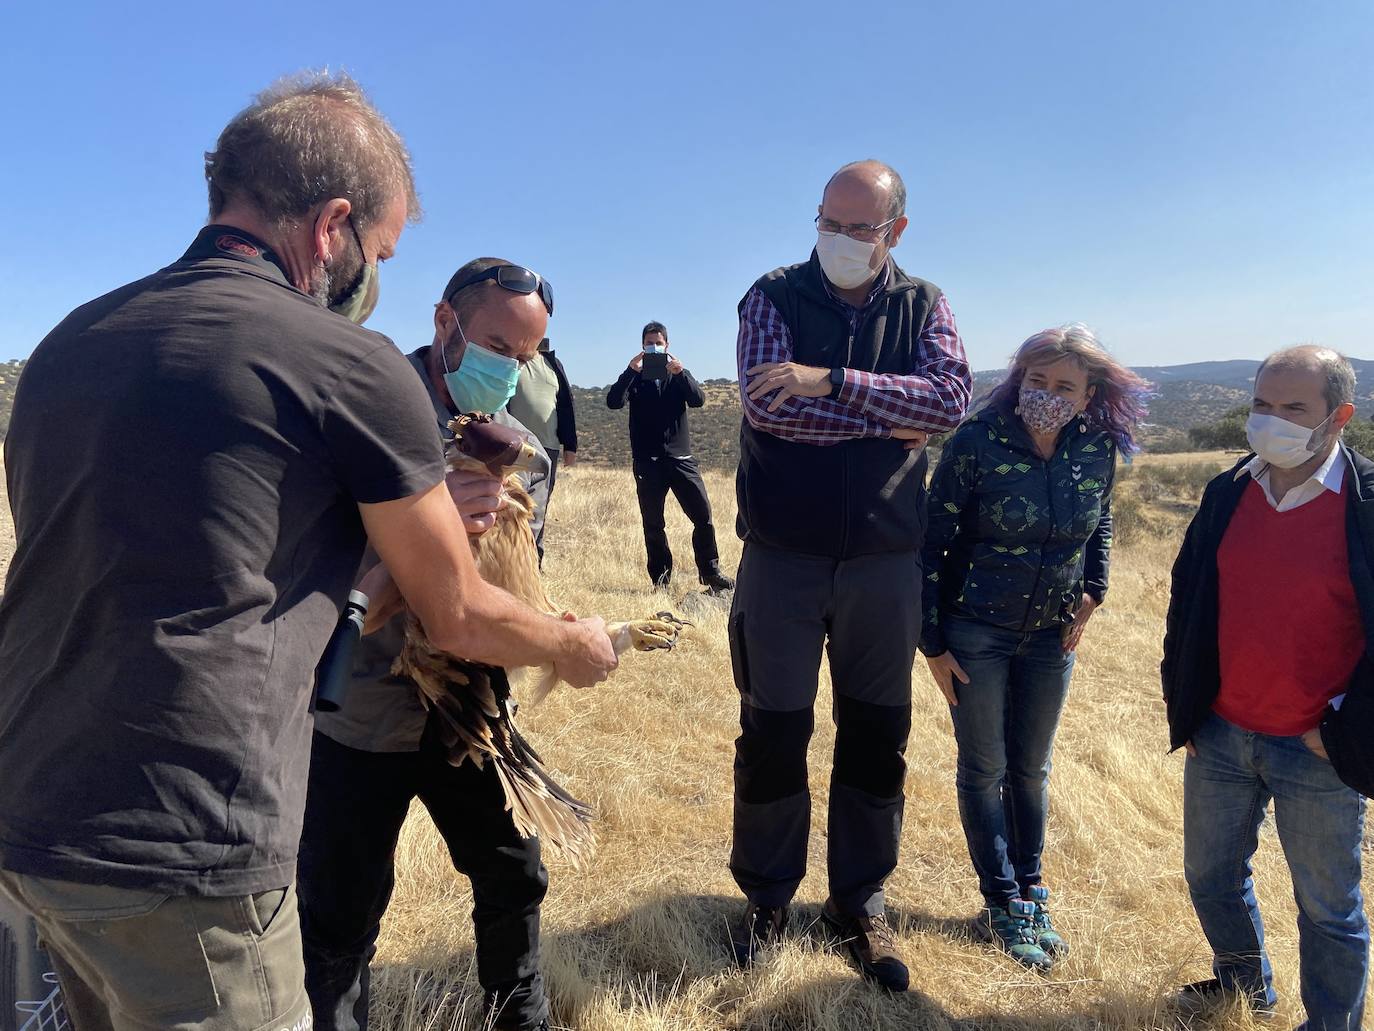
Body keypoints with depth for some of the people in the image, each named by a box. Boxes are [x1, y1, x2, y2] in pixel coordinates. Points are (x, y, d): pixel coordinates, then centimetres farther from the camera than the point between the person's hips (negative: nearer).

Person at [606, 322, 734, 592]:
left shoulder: (678, 374, 13)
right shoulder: (634, 377, 9)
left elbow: (698, 400, -5)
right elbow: (613, 402, -9)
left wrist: (680, 373, -20)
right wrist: (630, 371, -21)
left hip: (681, 457, 1)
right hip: (646, 460, -1)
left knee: (703, 516, -4)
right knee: (652, 524, 3)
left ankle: (710, 573, 6)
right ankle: (660, 578, 12)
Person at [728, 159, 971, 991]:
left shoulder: (922, 305, 6)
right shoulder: (775, 296, 0)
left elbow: (952, 397, -13)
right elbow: (766, 404, -17)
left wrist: (831, 379, -20)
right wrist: (884, 421, -13)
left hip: (886, 558, 2)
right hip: (784, 554, -1)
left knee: (877, 735, 10)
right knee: (773, 733, 7)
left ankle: (860, 900, 30)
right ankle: (769, 896, 28)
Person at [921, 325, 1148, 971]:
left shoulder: (1099, 451, -7)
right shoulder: (976, 443, -19)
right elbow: (933, 543, -13)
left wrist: (1092, 593, 1)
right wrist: (933, 644, -11)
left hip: (1051, 633, 4)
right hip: (975, 632, -3)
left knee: (1031, 768, 17)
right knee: (984, 769, 7)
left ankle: (1031, 893, 34)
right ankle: (1004, 906, 23)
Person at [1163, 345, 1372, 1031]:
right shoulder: (1227, 496, 0)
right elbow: (1186, 602, 8)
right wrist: (1183, 704, 5)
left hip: (1318, 752, -5)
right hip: (1219, 737, 5)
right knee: (1211, 877, 21)